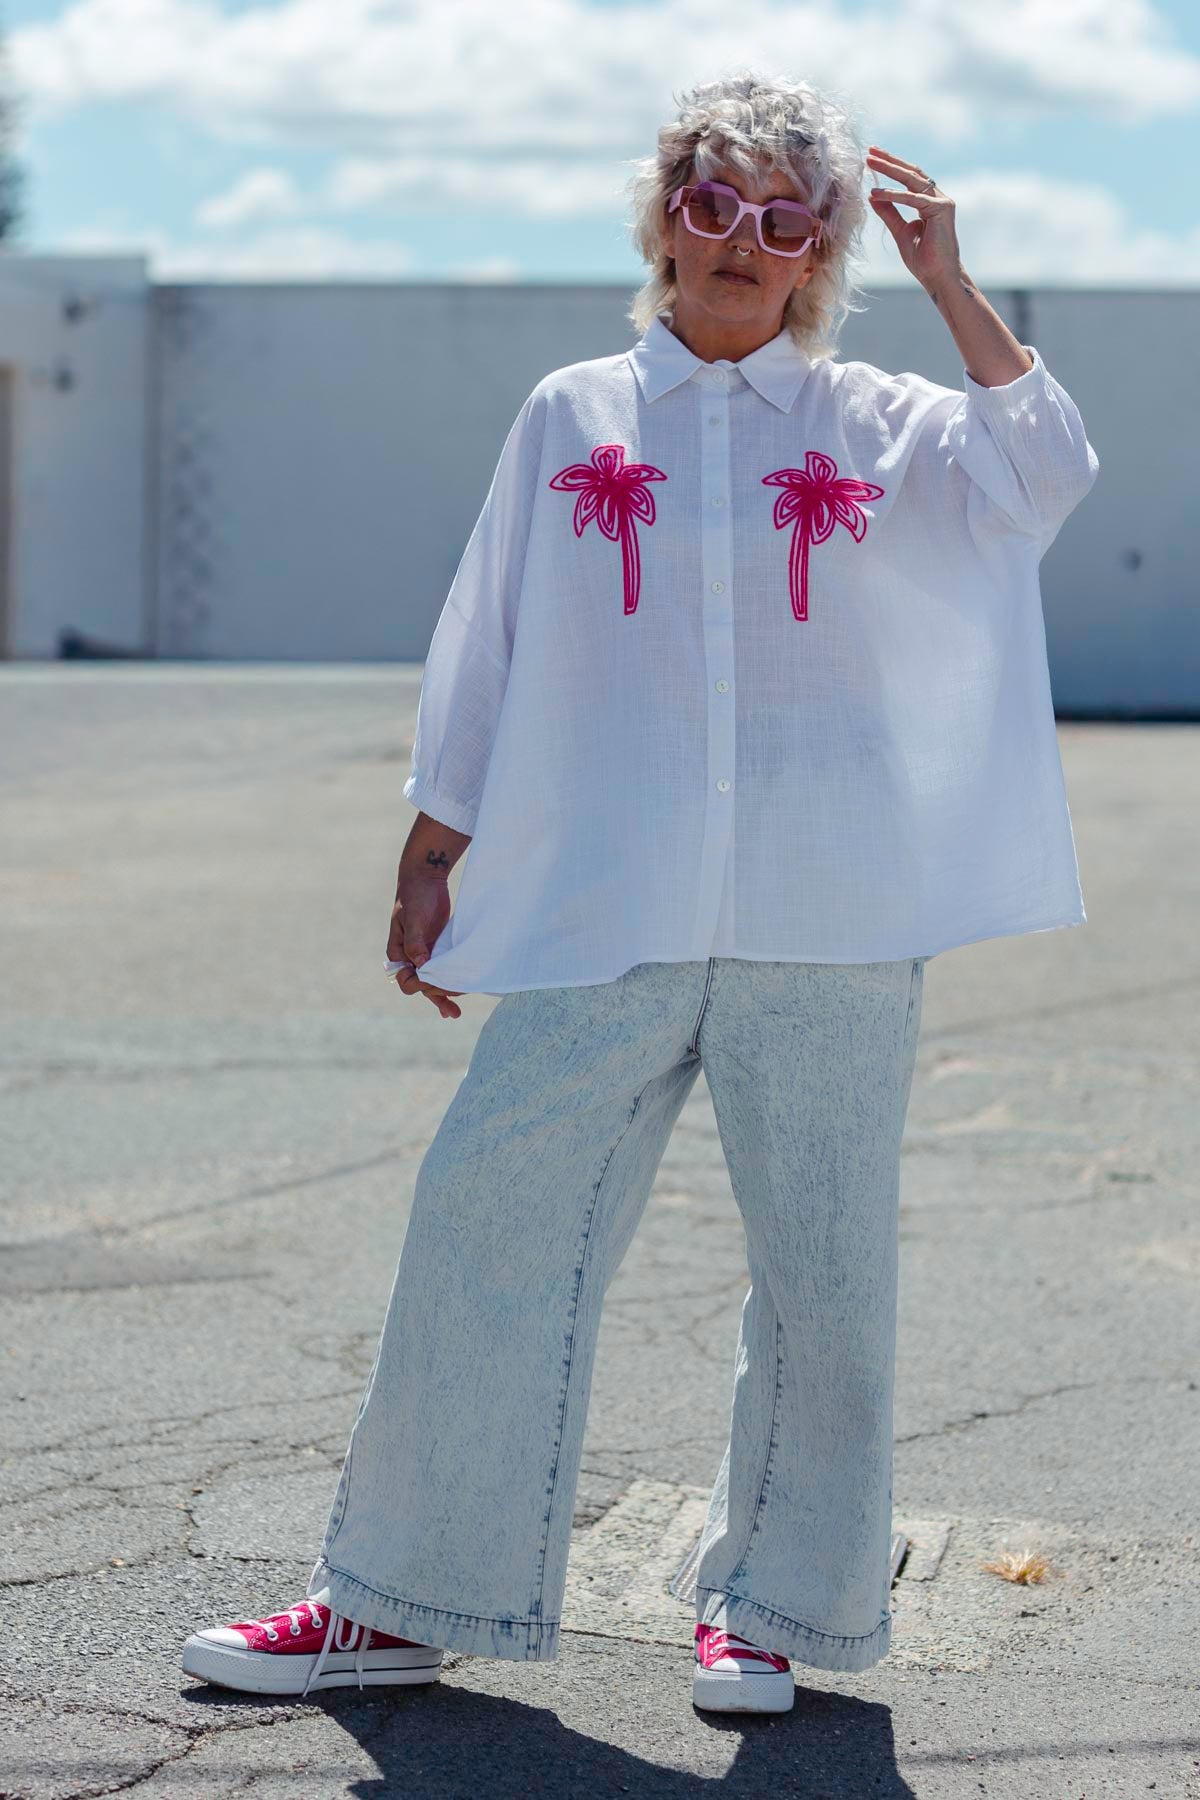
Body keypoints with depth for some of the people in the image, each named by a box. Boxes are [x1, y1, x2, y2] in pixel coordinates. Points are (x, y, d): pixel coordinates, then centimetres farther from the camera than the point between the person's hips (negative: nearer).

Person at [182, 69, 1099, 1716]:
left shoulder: (877, 425, 10)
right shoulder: (573, 418, 13)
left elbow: (1043, 474, -9)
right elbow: (483, 660, 15)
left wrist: (949, 284, -8)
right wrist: (431, 865, 13)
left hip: (832, 929, 0)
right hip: (602, 915, 1)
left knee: (822, 1268, 3)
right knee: (491, 1228, -1)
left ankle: (776, 1606, 19)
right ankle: (403, 1598, 10)